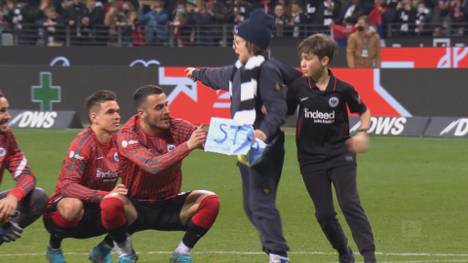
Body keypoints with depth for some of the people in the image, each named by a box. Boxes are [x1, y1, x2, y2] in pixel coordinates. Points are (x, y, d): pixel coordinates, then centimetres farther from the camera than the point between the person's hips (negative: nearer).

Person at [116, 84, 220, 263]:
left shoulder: (178, 127, -7)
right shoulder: (128, 136, -19)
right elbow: (153, 165, -34)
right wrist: (188, 146, -42)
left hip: (169, 206, 4)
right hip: (137, 207, -4)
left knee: (210, 201, -21)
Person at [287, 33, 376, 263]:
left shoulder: (342, 89, -6)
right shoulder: (298, 88, -2)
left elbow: (364, 111, 9)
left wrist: (362, 132, -8)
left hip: (340, 155, -2)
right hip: (311, 158, 2)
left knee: (350, 204, -12)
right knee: (324, 213, 3)